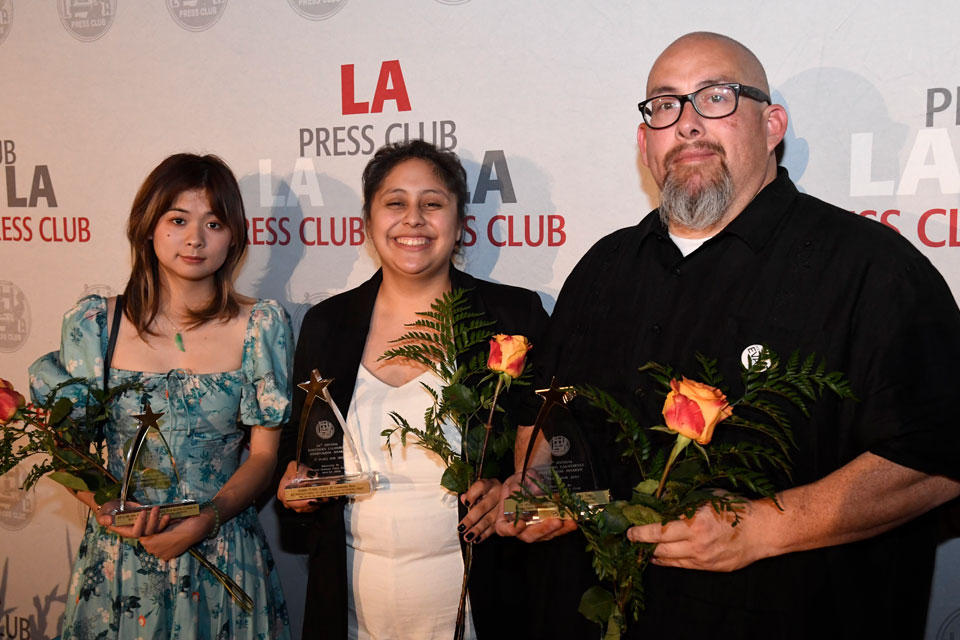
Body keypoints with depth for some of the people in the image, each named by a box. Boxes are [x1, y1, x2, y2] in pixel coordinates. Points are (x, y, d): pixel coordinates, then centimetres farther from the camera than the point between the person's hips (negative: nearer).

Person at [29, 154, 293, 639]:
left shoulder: (261, 326, -4)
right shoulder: (93, 322, -1)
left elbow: (264, 454, -4)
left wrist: (207, 519, -18)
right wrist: (102, 505, -15)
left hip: (223, 556, 0)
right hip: (117, 557, 1)